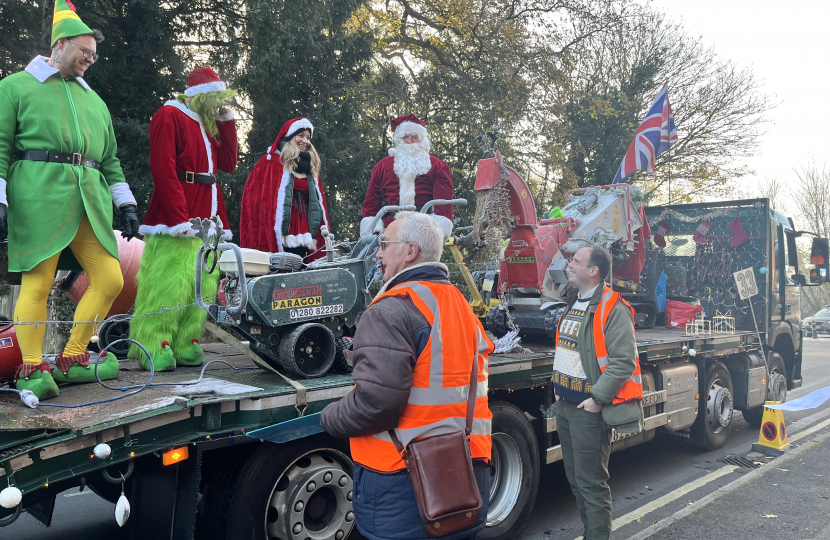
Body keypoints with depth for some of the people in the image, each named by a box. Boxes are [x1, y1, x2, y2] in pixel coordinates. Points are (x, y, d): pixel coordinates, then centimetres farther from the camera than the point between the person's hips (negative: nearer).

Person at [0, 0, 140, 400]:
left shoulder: (94, 101, 27)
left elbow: (110, 160, 25)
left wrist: (126, 203, 16)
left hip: (90, 201, 6)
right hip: (39, 198, -5)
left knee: (110, 279, -2)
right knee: (38, 282, -8)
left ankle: (72, 360, 11)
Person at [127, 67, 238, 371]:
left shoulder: (206, 125, 23)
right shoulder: (170, 116, -3)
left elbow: (228, 163, 15)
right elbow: (163, 169, -14)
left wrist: (226, 121, 11)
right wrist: (180, 217, -21)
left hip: (207, 219, 9)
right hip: (176, 220, -9)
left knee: (201, 286, 5)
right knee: (168, 283, -11)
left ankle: (185, 346, 11)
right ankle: (153, 349, -4)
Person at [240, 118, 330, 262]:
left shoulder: (311, 167, 19)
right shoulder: (272, 163, 2)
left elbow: (319, 203, 20)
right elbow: (254, 198, -4)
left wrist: (325, 232, 12)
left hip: (302, 238, 5)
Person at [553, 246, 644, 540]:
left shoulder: (613, 309, -15)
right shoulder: (573, 304, 13)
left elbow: (624, 361, -20)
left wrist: (598, 398, -19)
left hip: (588, 409, -9)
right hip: (564, 405, 9)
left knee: (591, 483, -1)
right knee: (575, 479, 19)